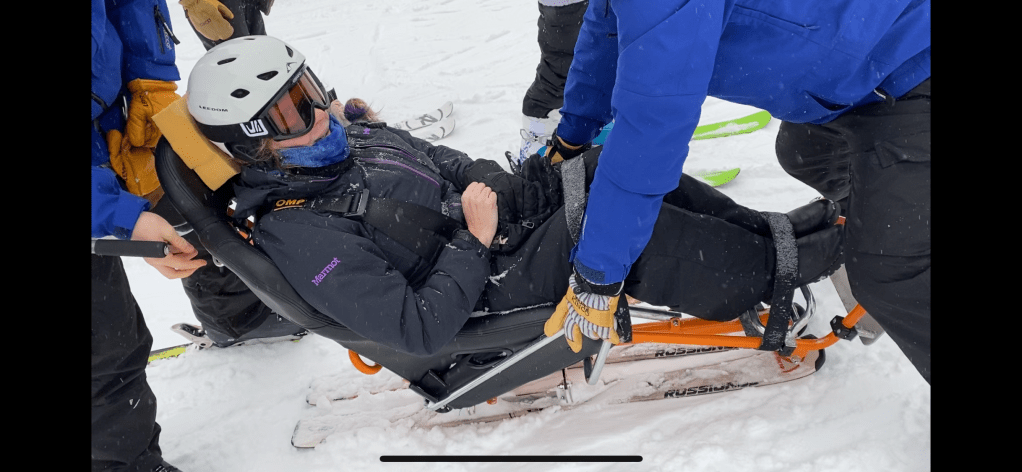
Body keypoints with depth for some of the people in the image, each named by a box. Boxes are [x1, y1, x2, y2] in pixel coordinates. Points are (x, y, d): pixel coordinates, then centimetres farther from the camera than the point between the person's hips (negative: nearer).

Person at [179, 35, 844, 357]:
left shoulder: (346, 140, 5)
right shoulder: (302, 236, -20)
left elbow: (448, 163, 17)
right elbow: (419, 332, -24)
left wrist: (490, 182, 0)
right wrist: (474, 242, -21)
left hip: (499, 212, 8)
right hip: (491, 287, -8)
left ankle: (765, 230, 5)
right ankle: (782, 261, -3)